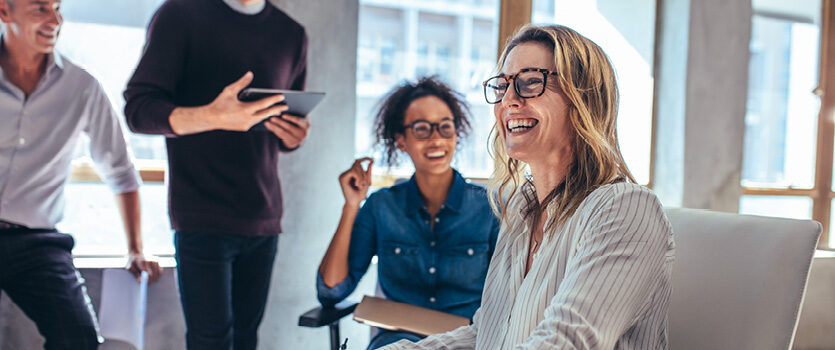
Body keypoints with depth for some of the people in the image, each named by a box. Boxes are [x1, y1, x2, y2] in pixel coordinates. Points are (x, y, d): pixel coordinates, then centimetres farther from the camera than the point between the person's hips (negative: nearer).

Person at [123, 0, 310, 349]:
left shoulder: (292, 35, 16)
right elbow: (138, 108, -7)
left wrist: (294, 135, -2)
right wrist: (212, 117, -26)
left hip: (264, 216, 4)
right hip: (202, 215, -4)